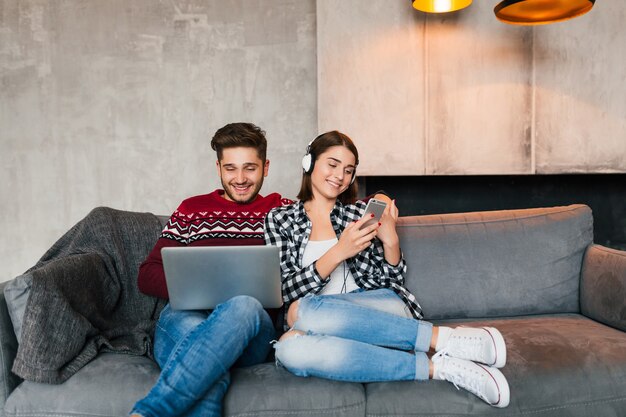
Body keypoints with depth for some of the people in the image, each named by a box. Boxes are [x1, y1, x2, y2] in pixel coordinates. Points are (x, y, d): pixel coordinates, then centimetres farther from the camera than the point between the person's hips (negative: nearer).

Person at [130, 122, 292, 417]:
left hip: (252, 330, 1)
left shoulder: (282, 210, 17)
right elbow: (147, 276, 14)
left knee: (244, 306, -38)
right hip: (186, 316, 0)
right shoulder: (192, 210, 19)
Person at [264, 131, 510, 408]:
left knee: (304, 311, -33)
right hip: (327, 324, 2)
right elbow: (286, 291, -4)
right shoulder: (280, 219, 8)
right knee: (288, 348, -35)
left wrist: (390, 239, -10)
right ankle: (438, 366, -28)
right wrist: (338, 253, -16)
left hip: (379, 311, -1)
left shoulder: (360, 212, 9)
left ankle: (443, 339, -27)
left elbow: (390, 281, 8)